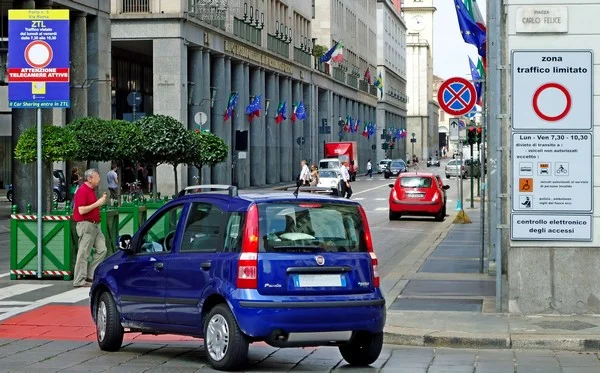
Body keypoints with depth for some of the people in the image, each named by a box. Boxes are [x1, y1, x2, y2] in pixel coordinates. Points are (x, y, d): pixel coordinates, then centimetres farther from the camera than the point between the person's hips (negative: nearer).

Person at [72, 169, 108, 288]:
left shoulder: (91, 190, 15)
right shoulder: (82, 191, -15)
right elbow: (81, 210, -22)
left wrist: (101, 200, 8)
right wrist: (97, 203, -18)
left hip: (94, 224, 10)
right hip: (86, 224, -10)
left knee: (101, 249, 7)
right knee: (83, 253, -4)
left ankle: (90, 275, 12)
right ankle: (79, 281, 2)